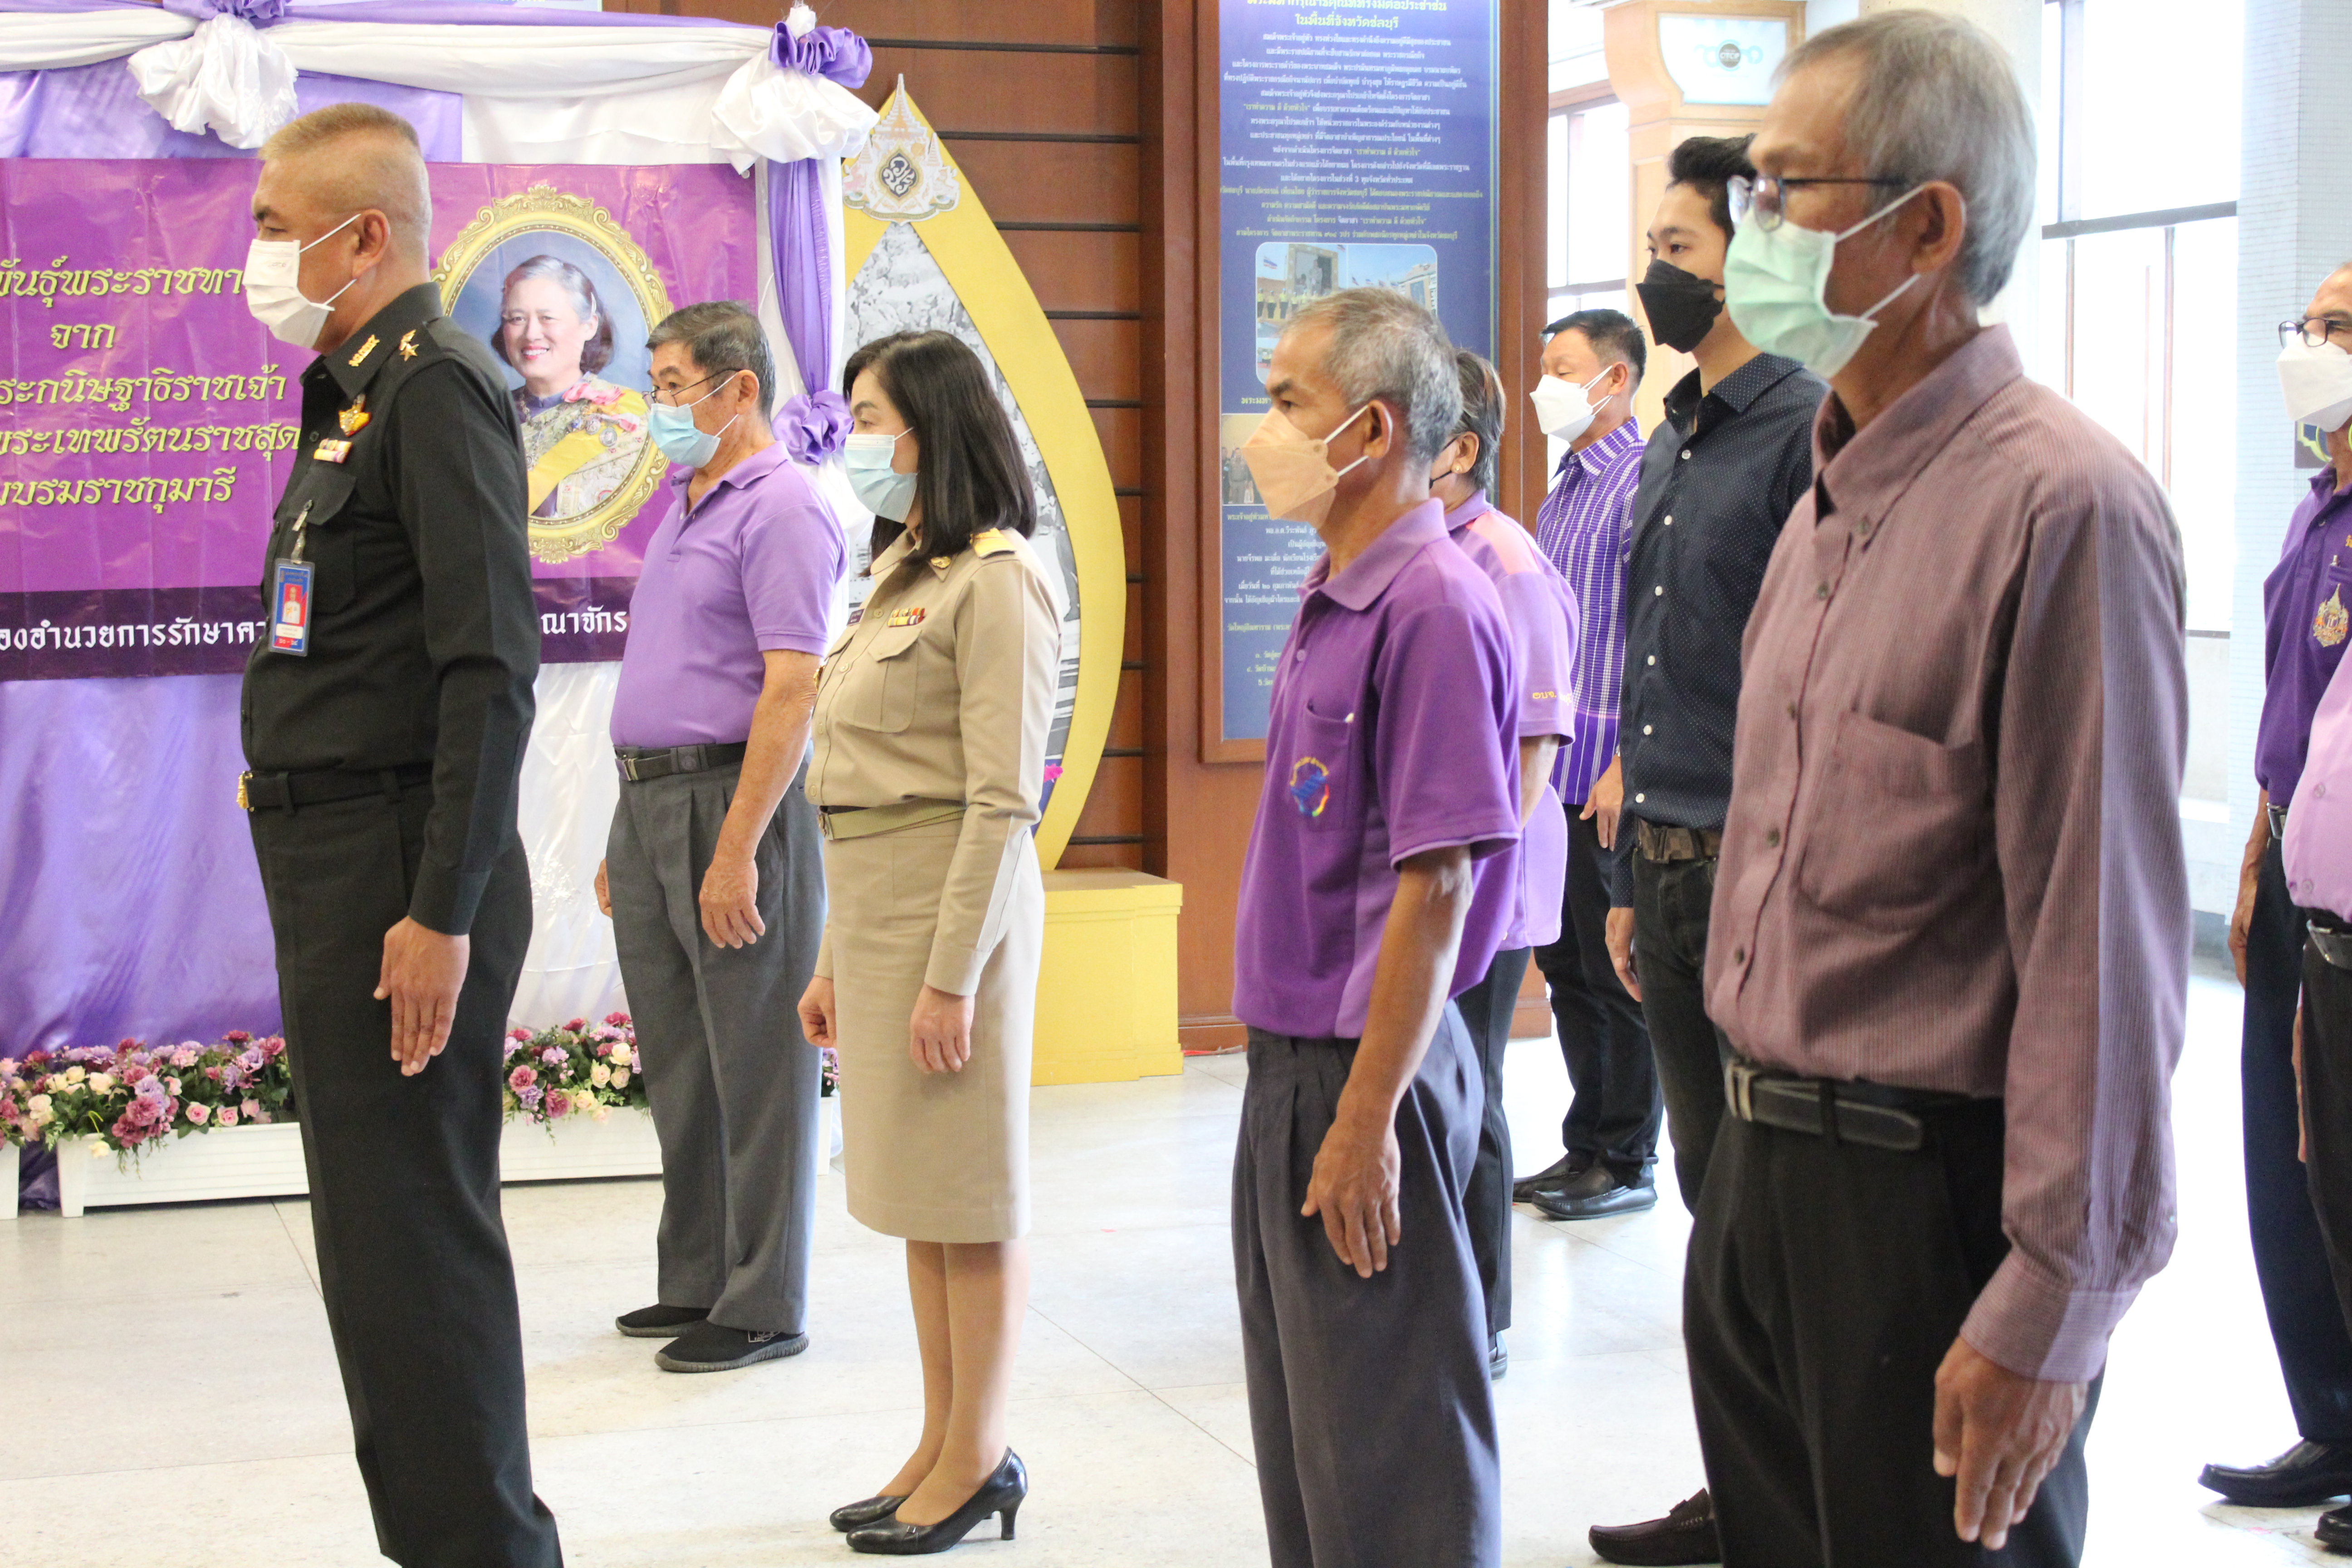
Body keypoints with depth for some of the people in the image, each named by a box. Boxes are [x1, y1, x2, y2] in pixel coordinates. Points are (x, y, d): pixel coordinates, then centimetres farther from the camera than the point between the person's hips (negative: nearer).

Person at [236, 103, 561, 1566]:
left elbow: (492, 666, -21)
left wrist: (444, 911, -24)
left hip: (399, 876, -10)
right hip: (333, 866, 10)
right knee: (380, 1228, 15)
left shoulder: (436, 385, -13)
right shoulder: (354, 393, 18)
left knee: (409, 1239, -5)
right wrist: (396, 891, 15)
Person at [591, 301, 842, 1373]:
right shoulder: (681, 510, 18)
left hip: (732, 802, -9)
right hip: (649, 803, 9)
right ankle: (696, 1283, 24)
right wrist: (624, 837, 18)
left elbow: (791, 690, -19)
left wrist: (736, 850, -23)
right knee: (676, 1066, 14)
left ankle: (764, 1305, 6)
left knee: (756, 1067, -1)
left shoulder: (781, 510, -11)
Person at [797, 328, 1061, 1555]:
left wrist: (952, 976, -19)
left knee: (968, 1197, 0)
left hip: (955, 904, -9)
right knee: (912, 1189, 13)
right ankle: (942, 1448, 22)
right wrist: (837, 961, 16)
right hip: (871, 903, 9)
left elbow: (1002, 800, -17)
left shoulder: (996, 580, -12)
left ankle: (979, 1460, 11)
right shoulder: (902, 577, 15)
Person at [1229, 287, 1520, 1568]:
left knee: (1389, 1462, 1)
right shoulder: (1330, 601, 12)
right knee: (1302, 1433, 18)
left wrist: (1365, 1118, -22)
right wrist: (1297, 1082, 17)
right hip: (1291, 1061, 9)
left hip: (1367, 1076, -9)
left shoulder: (1432, 607, -17)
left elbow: (1435, 885, -21)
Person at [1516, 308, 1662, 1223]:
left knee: (1617, 974, -1)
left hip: (1611, 778, -9)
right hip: (1552, 774, 9)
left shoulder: (1643, 482, -11)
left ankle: (1627, 1164, 8)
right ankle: (1585, 1148, 22)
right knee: (1566, 968, 13)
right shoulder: (1561, 494, 17)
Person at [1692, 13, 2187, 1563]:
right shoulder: (1834, 495, 12)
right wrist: (1751, 1156, 16)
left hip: (1932, 1196, -9)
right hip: (1767, 1171, 9)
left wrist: (2051, 1311, -20)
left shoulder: (2062, 503, -18)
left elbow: (2104, 949, -21)